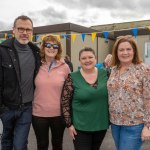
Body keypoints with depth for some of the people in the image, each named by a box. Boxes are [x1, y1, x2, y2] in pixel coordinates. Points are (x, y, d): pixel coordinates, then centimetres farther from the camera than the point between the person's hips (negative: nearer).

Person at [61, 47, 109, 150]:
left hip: (102, 125, 4)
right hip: (81, 127, -3)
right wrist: (69, 124, -9)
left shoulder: (104, 74, -2)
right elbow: (65, 102, -8)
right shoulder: (73, 78, -11)